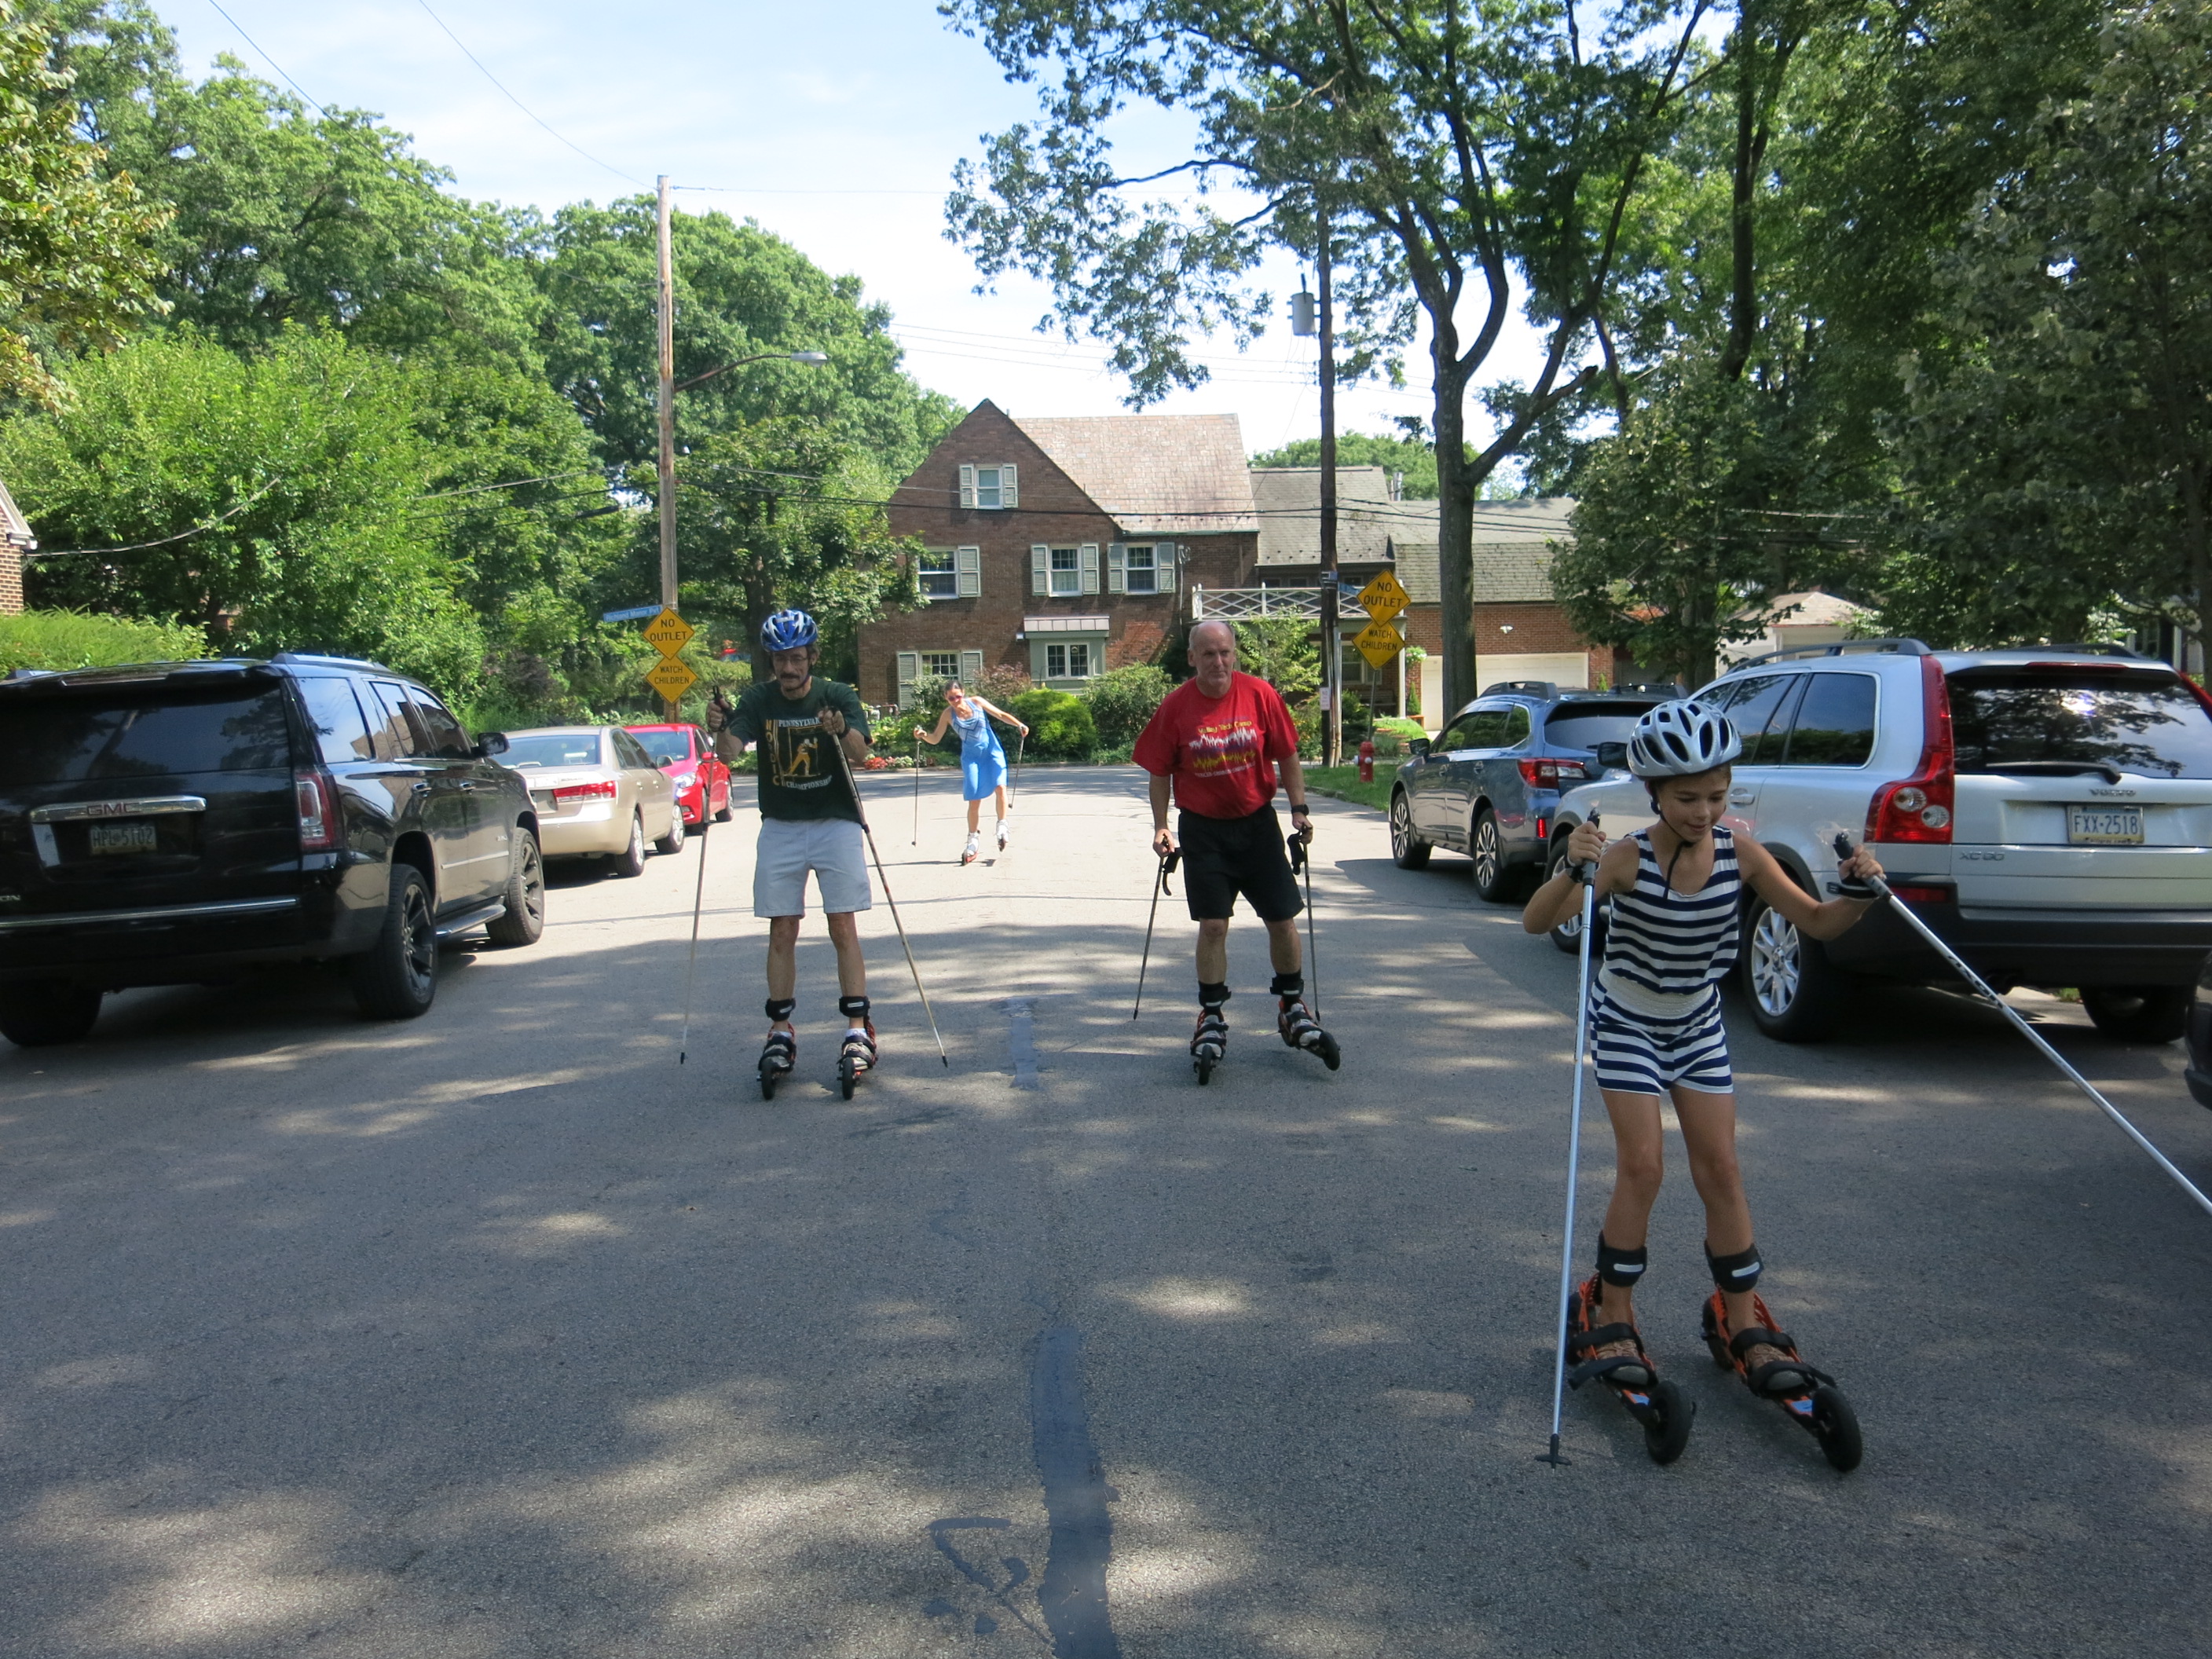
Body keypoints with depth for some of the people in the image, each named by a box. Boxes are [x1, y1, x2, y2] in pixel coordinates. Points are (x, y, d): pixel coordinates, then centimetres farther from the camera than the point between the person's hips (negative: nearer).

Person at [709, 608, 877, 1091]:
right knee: (782, 931, 2)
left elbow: (860, 753, -21)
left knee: (844, 927, -5)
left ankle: (858, 1032, -1)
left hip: (835, 824, -2)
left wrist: (842, 731, -42)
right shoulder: (757, 700, -1)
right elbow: (731, 753, -15)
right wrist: (722, 728, -37)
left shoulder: (839, 697, -6)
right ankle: (781, 1035, 9)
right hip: (779, 829, 2)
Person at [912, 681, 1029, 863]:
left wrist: (1019, 725, -11)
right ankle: (972, 842, 11)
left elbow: (1001, 714, 3)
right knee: (974, 800, -2)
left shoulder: (976, 702, -6)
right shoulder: (948, 715, -5)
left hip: (992, 752, 0)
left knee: (1000, 786, -24)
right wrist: (923, 735, -21)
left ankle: (1002, 827, -9)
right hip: (971, 757, 0)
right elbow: (935, 739, 0)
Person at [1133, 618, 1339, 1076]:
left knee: (1282, 919, 5)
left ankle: (1294, 1009, 25)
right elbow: (1160, 772, 0)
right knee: (1212, 926, -2)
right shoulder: (1175, 706, -8)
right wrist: (1161, 827, -6)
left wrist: (1299, 809, -3)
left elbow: (1287, 755, 3)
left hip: (1257, 823, 1)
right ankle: (1211, 1021, 13)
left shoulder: (1260, 695, -7)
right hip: (1203, 828, -1)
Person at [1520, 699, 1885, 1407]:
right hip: (1628, 1023, -3)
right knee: (1642, 1168, -8)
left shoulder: (1739, 853, -14)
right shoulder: (1628, 857, -25)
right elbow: (1536, 922, -33)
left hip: (1699, 1025, 4)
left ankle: (1742, 1323, 15)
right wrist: (1573, 871, -52)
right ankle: (1611, 1317, 8)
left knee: (1720, 1168, 4)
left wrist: (1859, 893, -27)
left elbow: (1816, 923, -6)